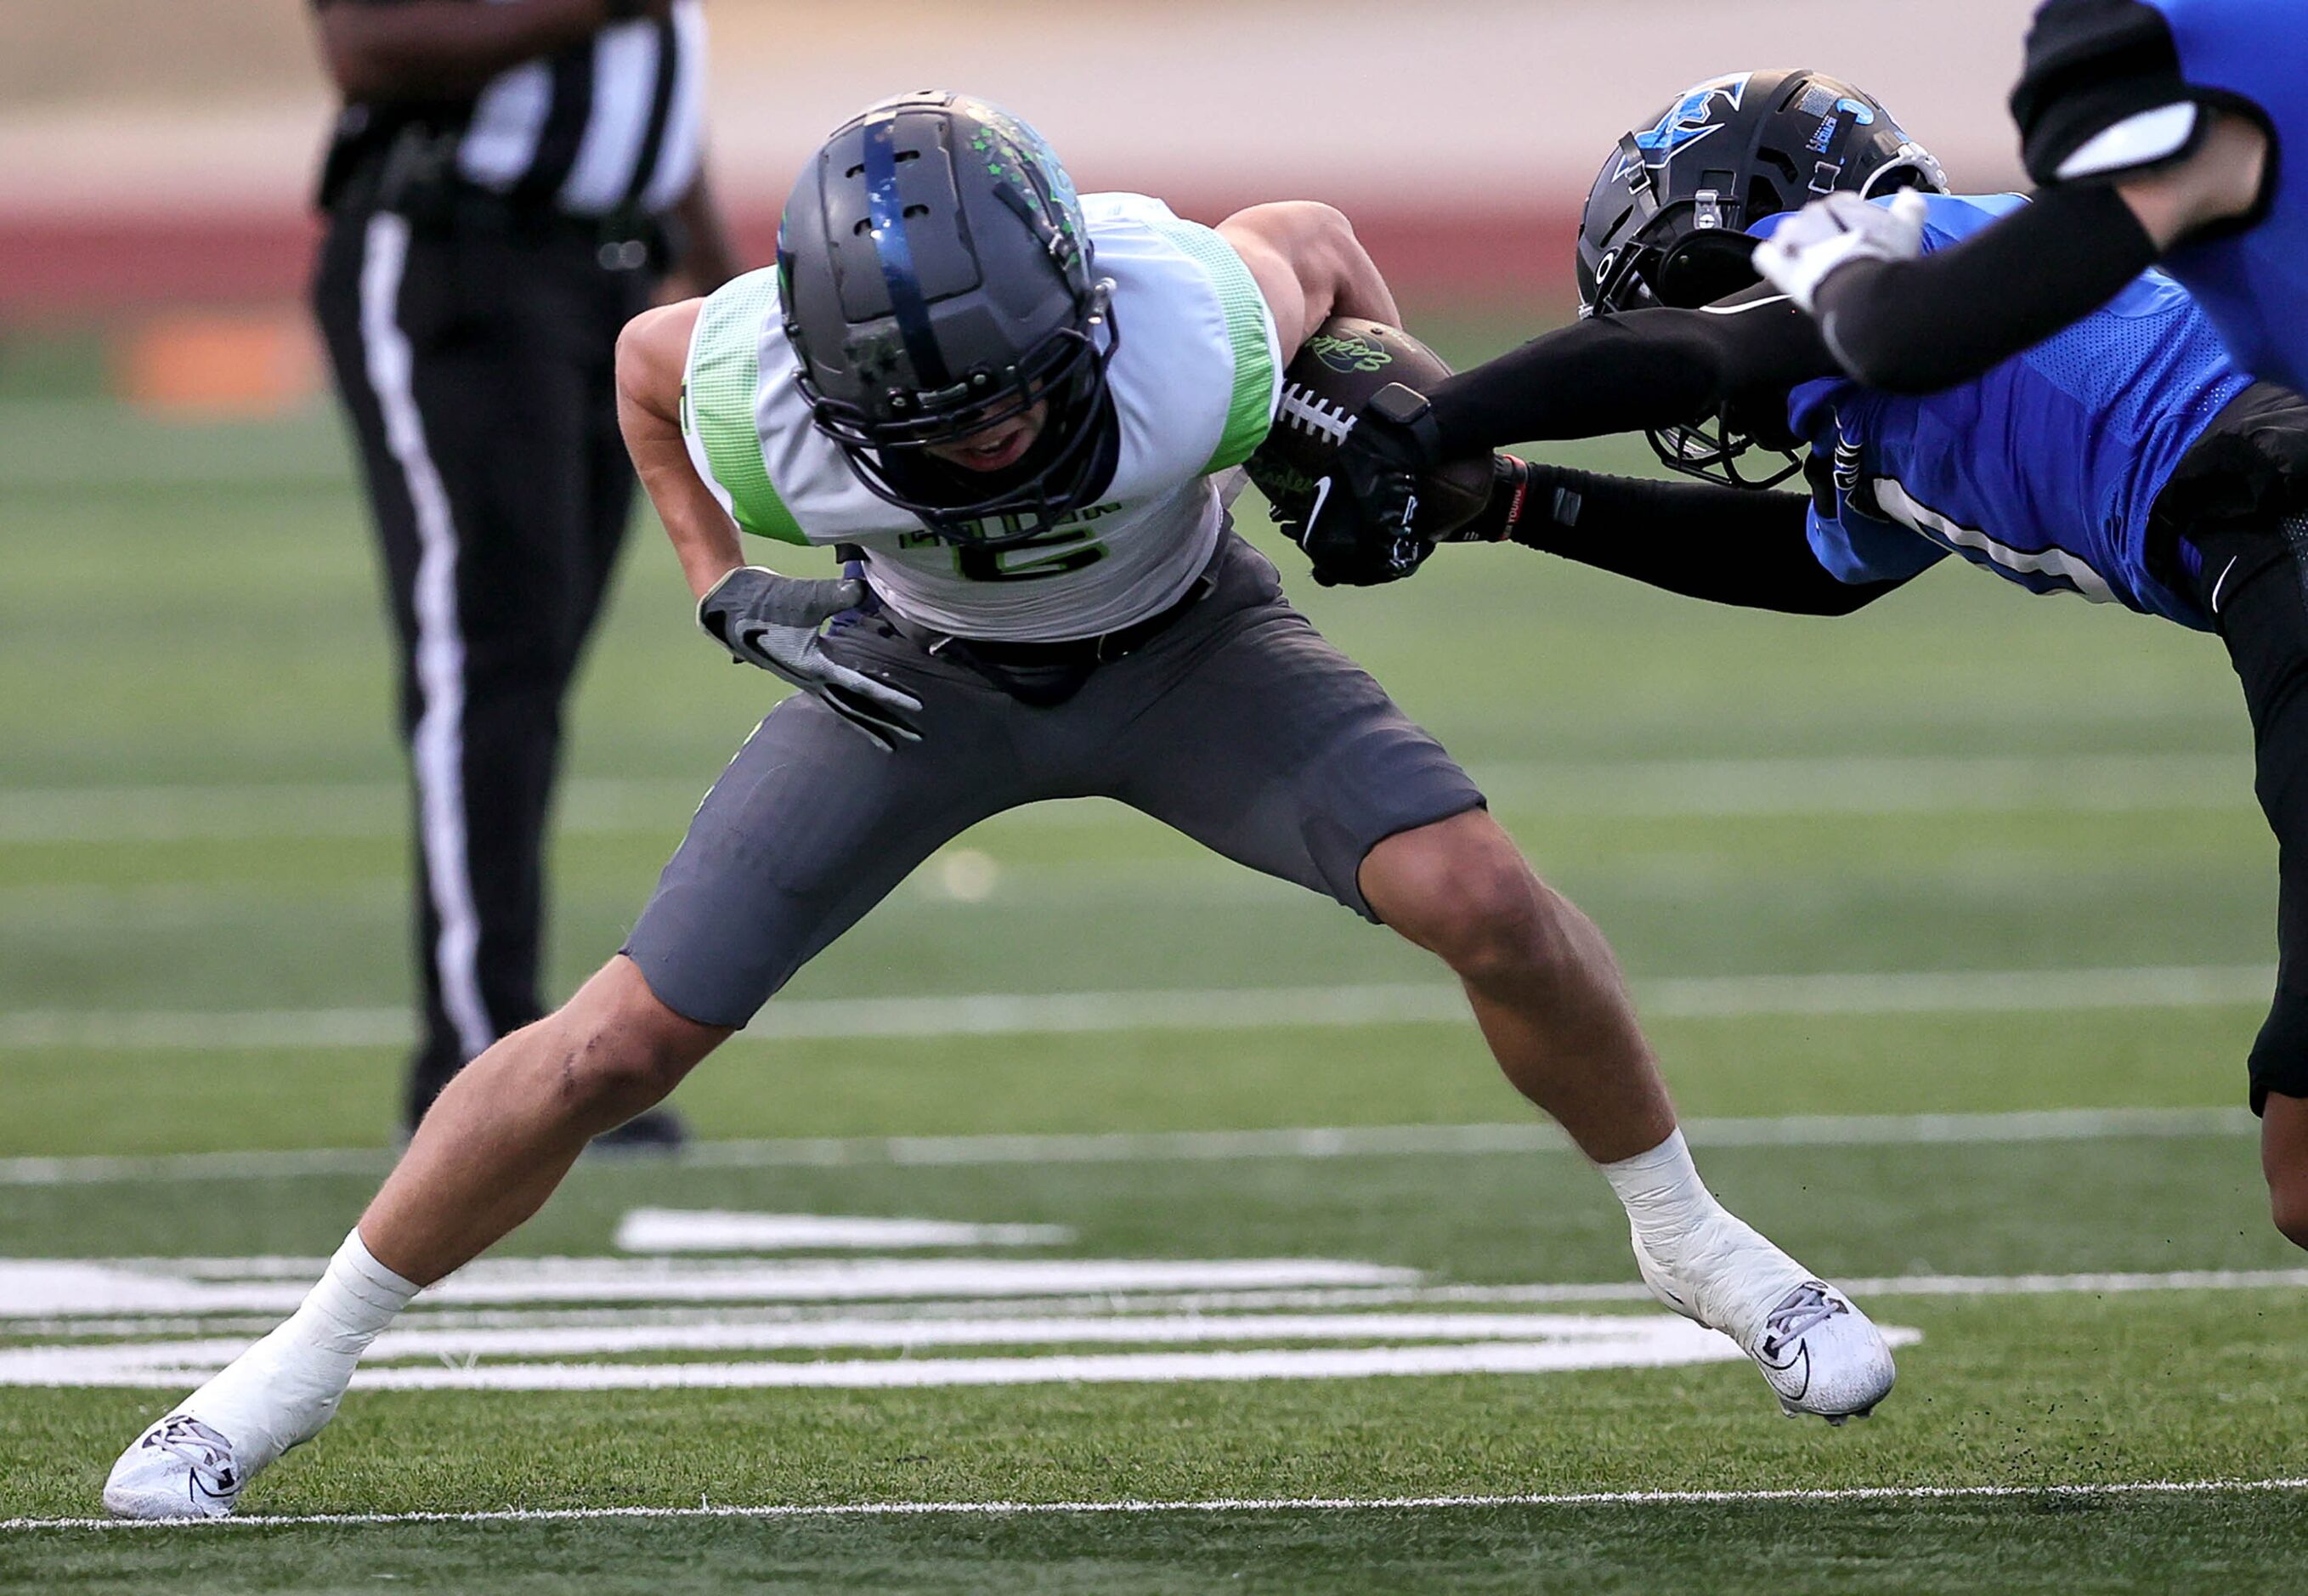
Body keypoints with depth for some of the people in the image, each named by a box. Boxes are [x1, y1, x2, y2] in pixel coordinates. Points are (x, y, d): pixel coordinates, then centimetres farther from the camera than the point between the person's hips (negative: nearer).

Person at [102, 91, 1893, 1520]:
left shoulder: (1191, 335, -39)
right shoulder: (765, 402, -35)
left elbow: (1308, 239, -14)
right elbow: (644, 354, -9)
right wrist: (736, 599, -15)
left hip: (1182, 646, 0)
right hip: (925, 673, 0)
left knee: (1481, 900, -20)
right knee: (617, 1046, -6)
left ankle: (1691, 1236, 7)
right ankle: (302, 1362, 13)